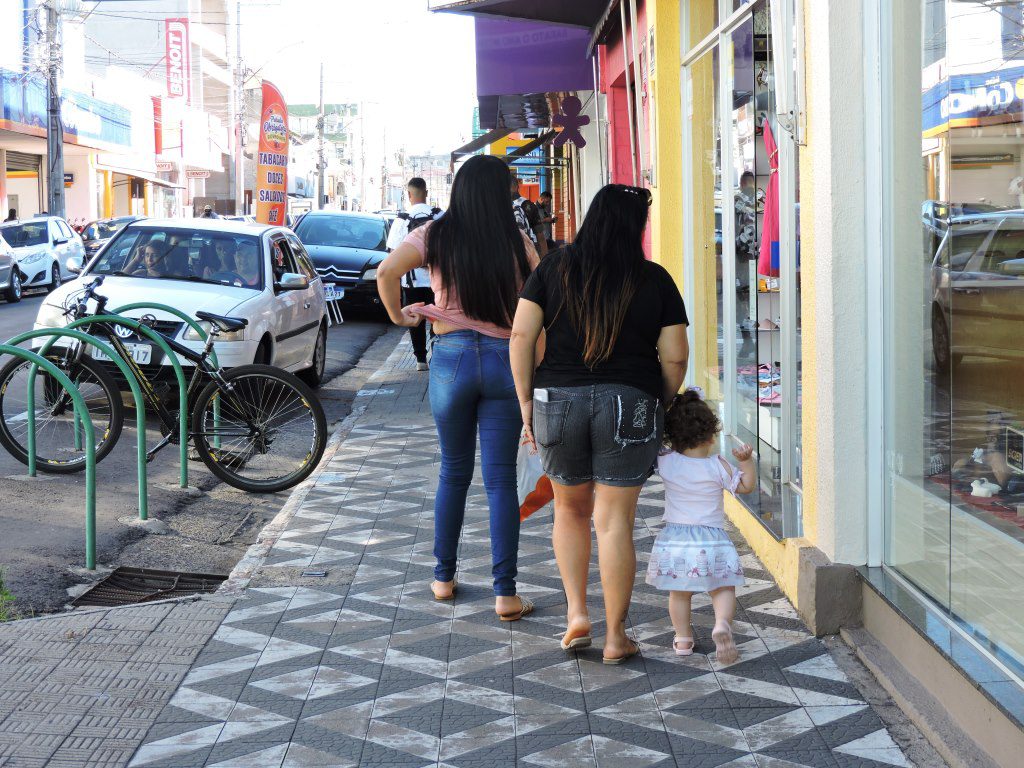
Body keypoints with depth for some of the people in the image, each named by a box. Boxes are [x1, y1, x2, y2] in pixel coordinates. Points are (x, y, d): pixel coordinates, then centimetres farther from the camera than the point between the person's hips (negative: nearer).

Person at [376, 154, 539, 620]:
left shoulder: (436, 235, -1)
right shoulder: (517, 243, 0)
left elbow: (386, 272, -14)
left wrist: (398, 315, 2)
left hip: (452, 356, 1)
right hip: (505, 359, -1)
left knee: (453, 472, 15)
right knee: (501, 480, 2)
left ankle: (443, 578, 23)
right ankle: (505, 594, 0)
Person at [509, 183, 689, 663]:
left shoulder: (554, 268, 3)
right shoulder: (655, 281, 0)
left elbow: (521, 336, -3)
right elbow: (675, 358, -2)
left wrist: (526, 401, 4)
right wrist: (660, 405, 14)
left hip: (558, 402, 2)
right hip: (629, 406, -1)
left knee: (571, 510, 22)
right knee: (615, 521, 3)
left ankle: (576, 612, 15)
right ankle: (616, 637, 9)